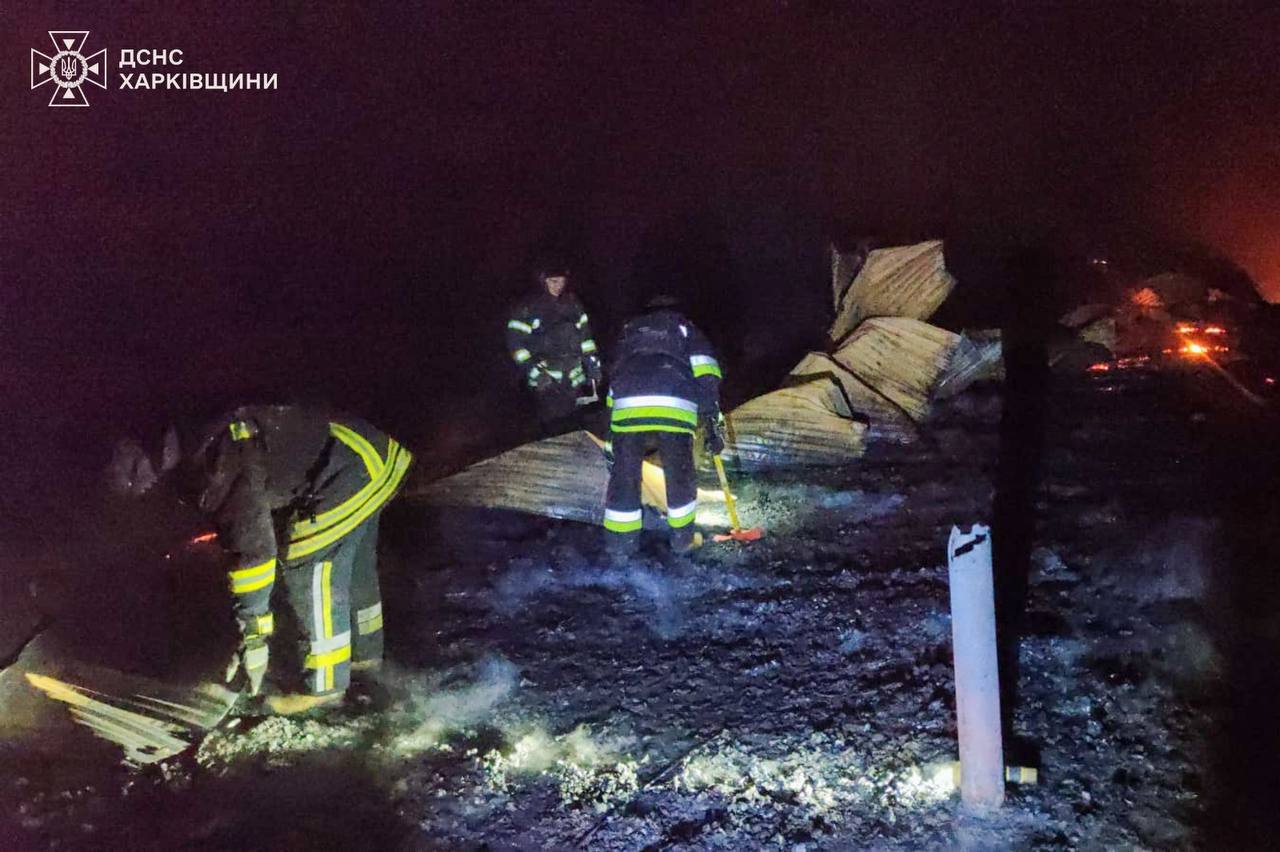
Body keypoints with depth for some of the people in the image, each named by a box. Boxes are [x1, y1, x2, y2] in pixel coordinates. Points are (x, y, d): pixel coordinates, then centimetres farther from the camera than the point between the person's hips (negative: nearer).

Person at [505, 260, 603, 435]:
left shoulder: (572, 303, 12)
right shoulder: (527, 308, -3)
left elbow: (584, 334, 19)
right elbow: (516, 343, -5)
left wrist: (592, 362, 11)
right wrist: (533, 370, -15)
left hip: (573, 378, 5)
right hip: (546, 381, -4)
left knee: (572, 424, 6)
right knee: (553, 427, -11)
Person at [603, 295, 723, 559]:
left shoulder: (630, 331, 36)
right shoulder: (684, 327, 28)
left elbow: (614, 382, 34)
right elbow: (706, 375, 9)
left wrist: (610, 438, 37)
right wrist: (713, 422, 5)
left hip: (627, 408, 2)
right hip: (675, 410, -1)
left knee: (624, 477, 14)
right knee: (680, 476, 17)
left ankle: (620, 545, 21)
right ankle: (682, 538, 29)